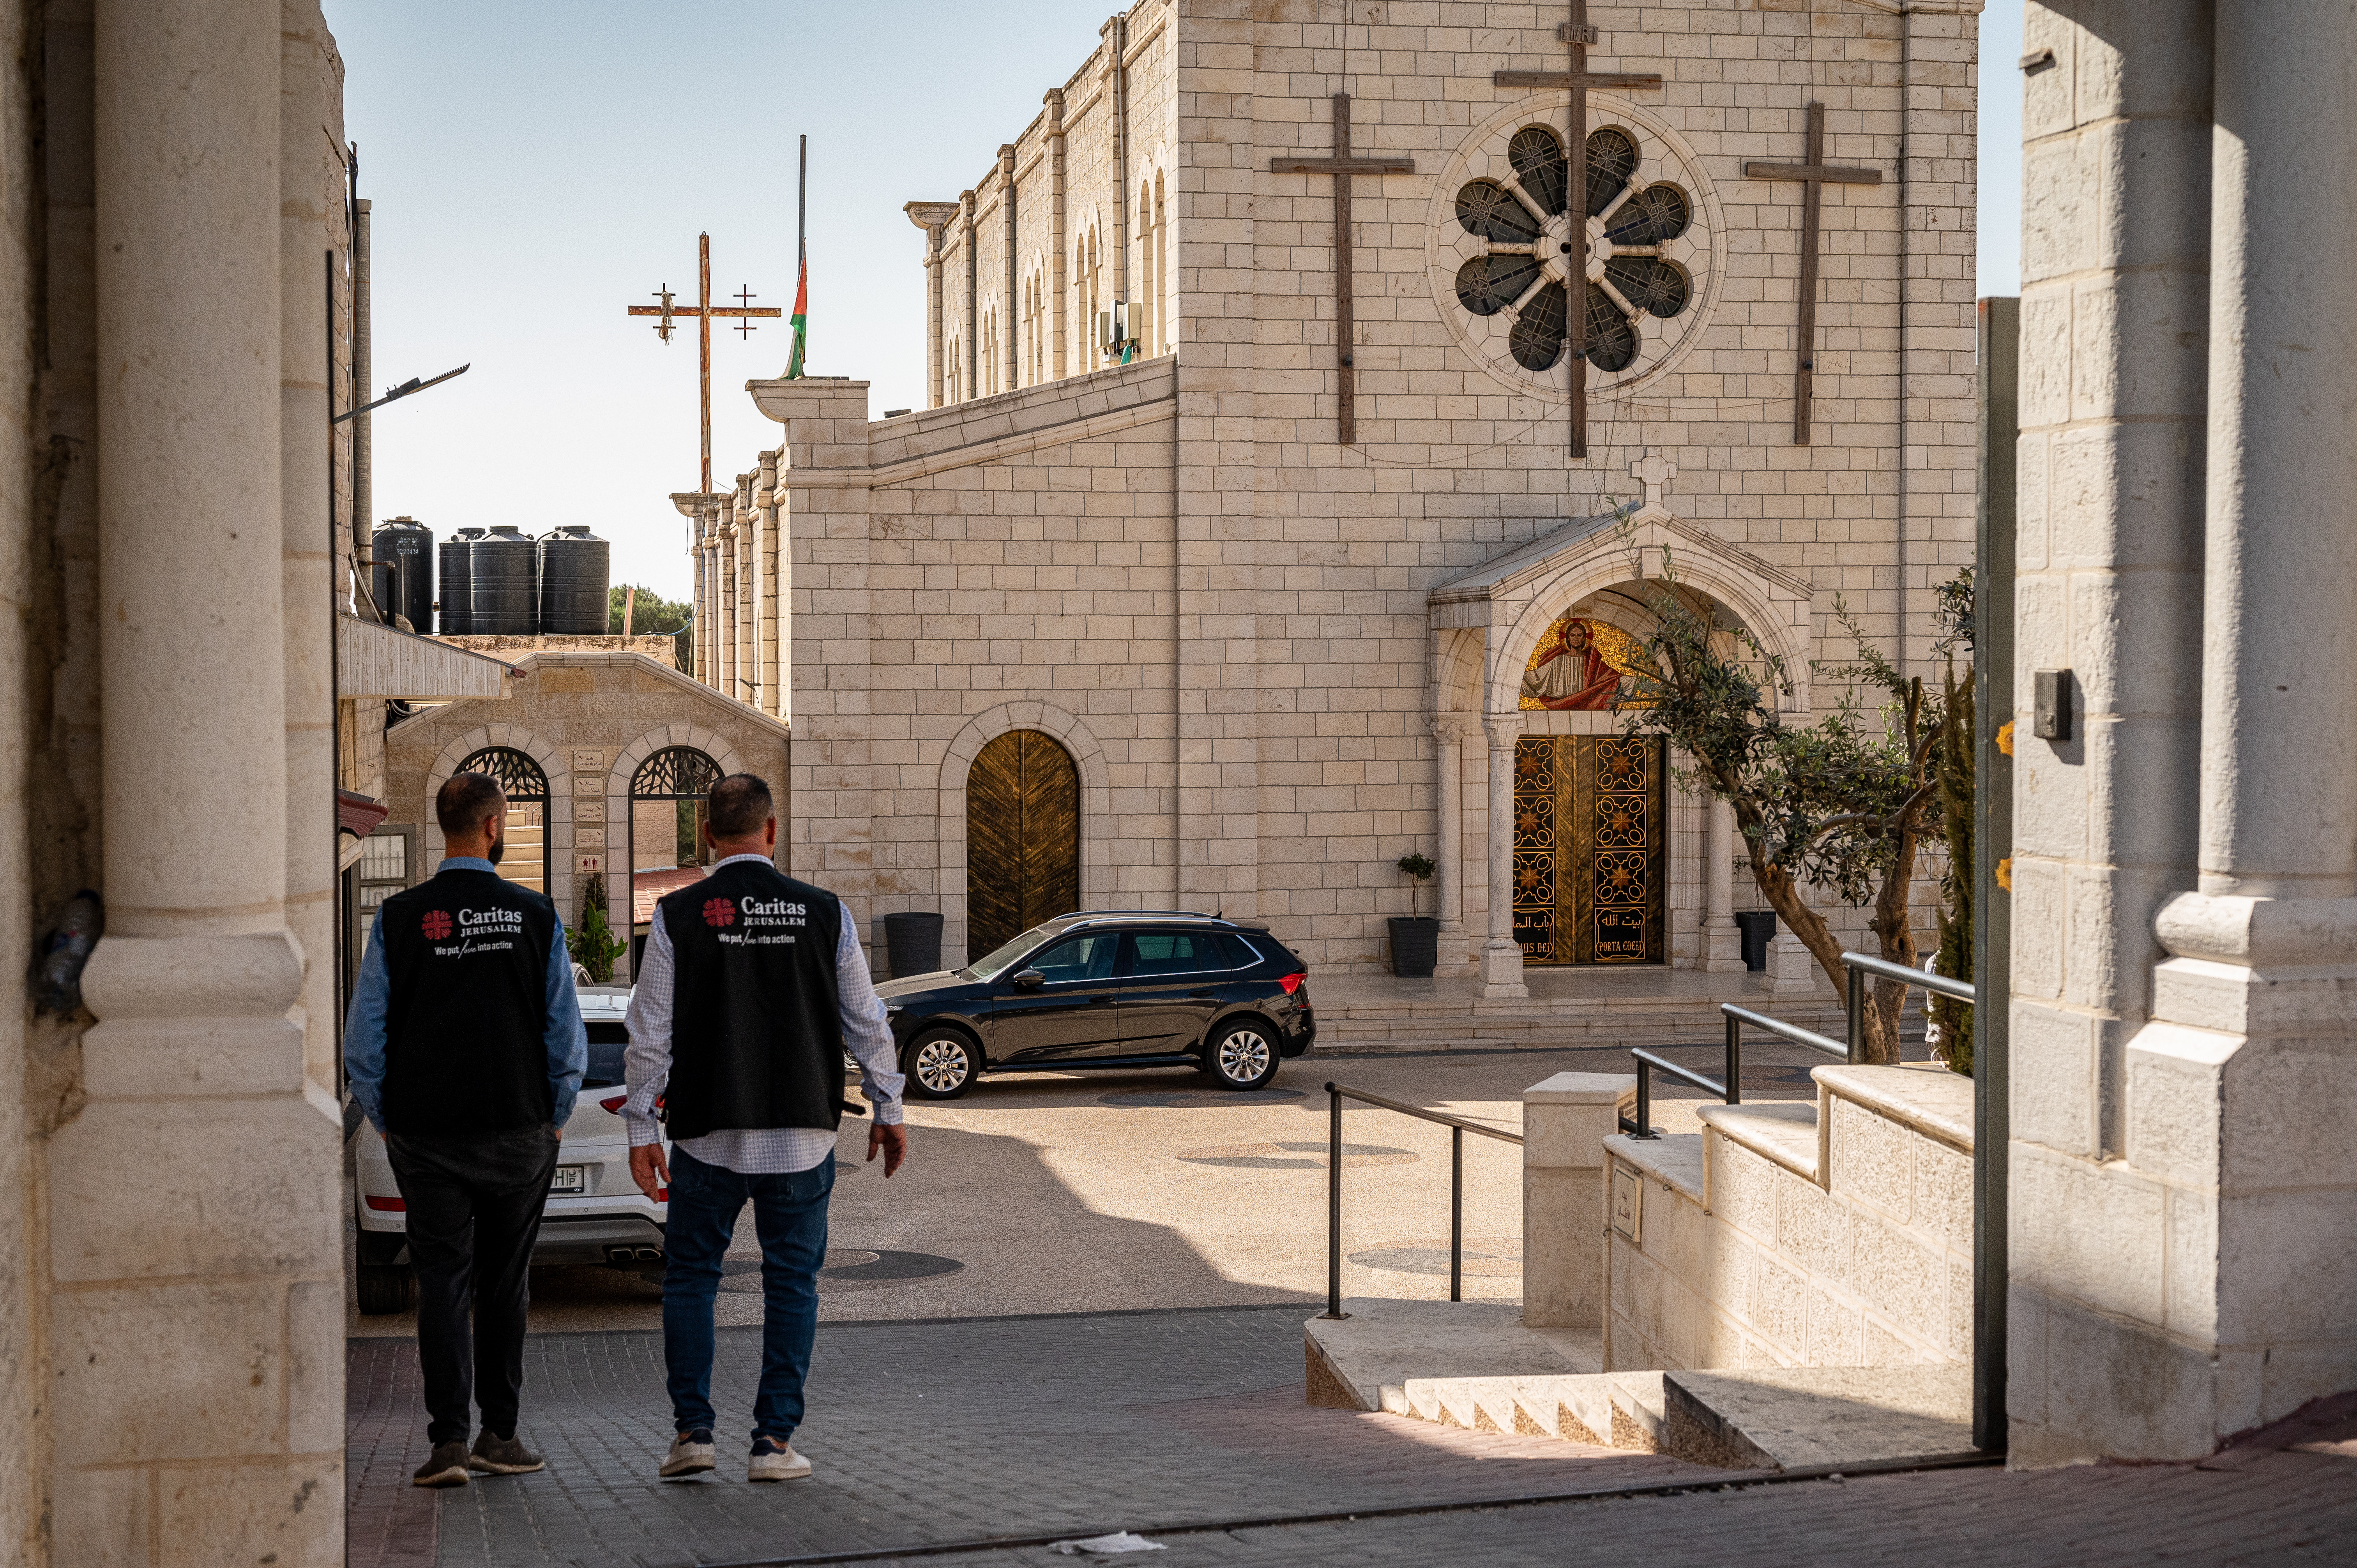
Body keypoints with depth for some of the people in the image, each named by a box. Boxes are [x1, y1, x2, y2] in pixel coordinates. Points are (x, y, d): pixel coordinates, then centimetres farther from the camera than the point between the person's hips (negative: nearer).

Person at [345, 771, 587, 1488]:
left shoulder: (398, 918, -4)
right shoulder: (535, 916, -3)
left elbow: (363, 1038, -2)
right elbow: (566, 1032, 0)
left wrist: (385, 1121, 9)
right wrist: (553, 1117, 11)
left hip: (425, 1133, 0)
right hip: (518, 1132, 1)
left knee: (442, 1281, 2)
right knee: (505, 1282, 11)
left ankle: (448, 1438, -6)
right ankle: (499, 1435, 16)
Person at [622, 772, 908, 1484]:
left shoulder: (677, 917, -4)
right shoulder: (824, 912, 0)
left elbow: (650, 1033, -4)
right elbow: (867, 1022, 5)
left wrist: (640, 1129, 3)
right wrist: (888, 1110, 16)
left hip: (709, 1135, -1)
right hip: (803, 1132, 1)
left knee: (690, 1276, 12)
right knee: (792, 1282, 8)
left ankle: (693, 1430, 8)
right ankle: (775, 1440, 6)